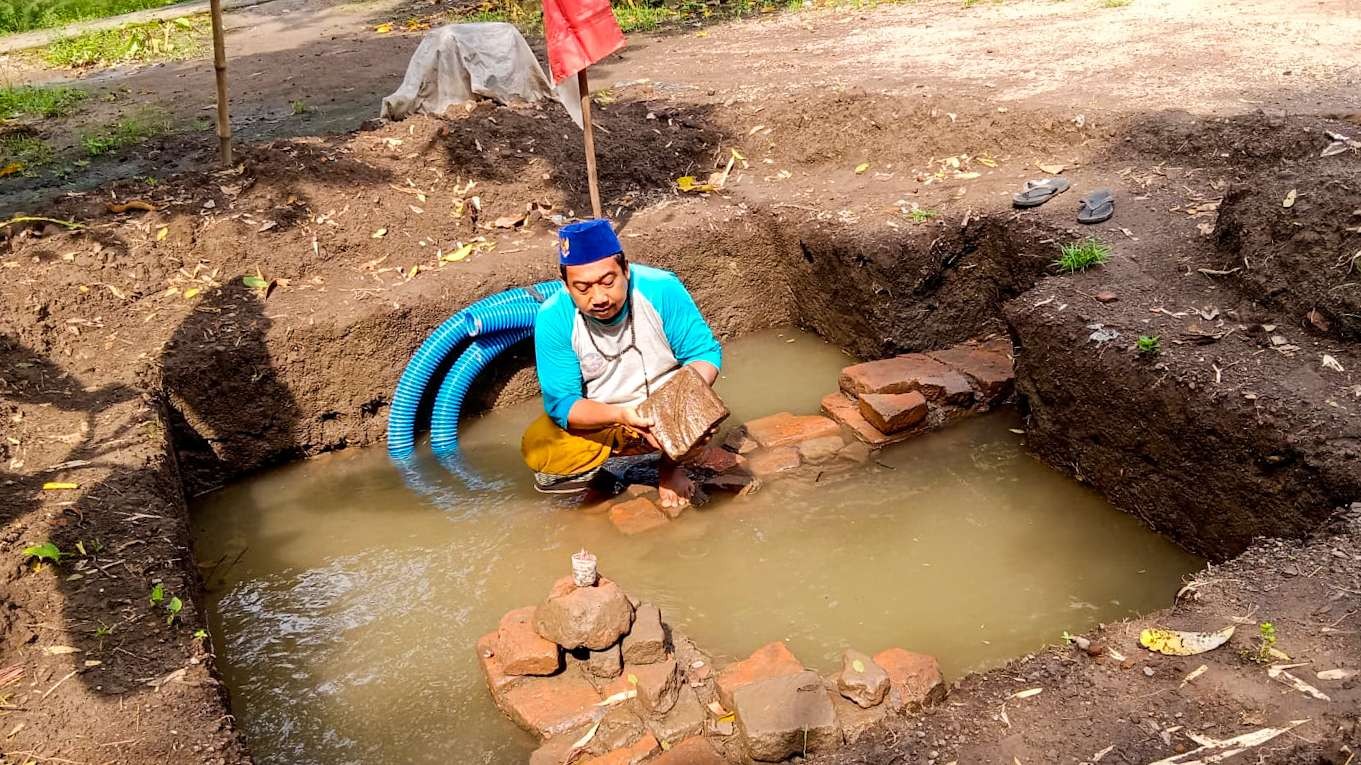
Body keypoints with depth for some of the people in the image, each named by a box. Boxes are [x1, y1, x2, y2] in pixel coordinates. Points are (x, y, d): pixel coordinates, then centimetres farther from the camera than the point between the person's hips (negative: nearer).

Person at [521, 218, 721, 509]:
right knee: (537, 449, -27)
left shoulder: (661, 290, -23)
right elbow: (562, 403, -21)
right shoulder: (554, 319, -22)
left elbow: (705, 352, -14)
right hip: (596, 418, 0)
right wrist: (620, 415, -40)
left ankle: (670, 466, 2)